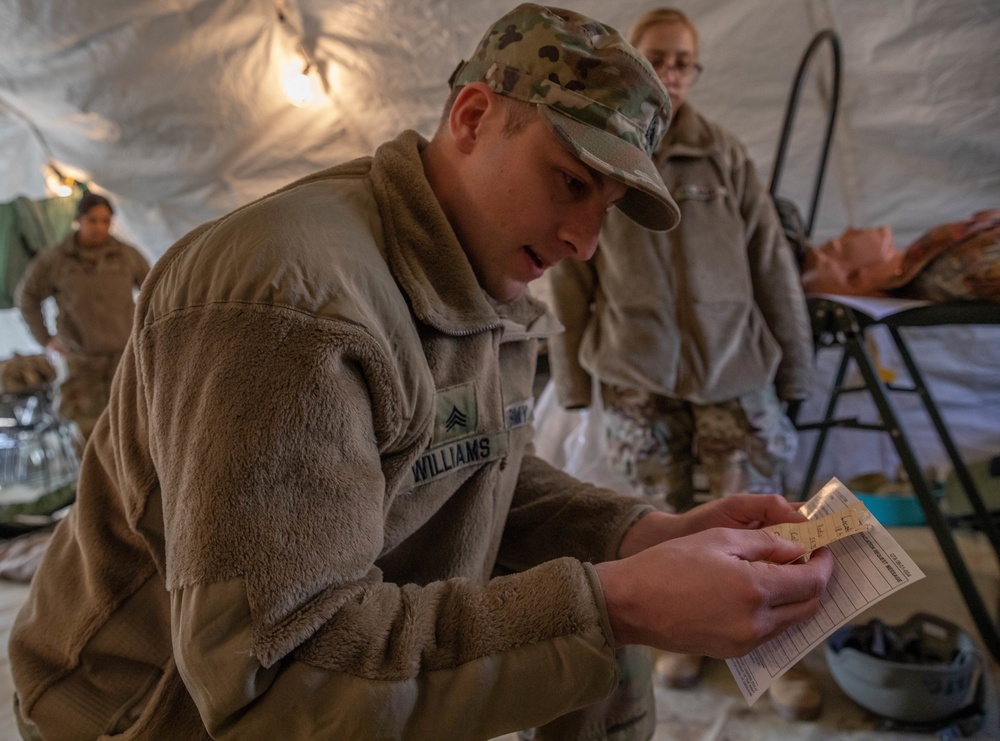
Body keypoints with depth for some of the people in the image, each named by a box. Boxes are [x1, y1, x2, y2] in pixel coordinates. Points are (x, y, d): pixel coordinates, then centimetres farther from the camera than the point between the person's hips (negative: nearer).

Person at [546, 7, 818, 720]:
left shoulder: (725, 153, 2)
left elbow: (773, 263, 3)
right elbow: (568, 275, 3)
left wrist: (794, 363, 3)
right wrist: (572, 376, 2)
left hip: (732, 366, 0)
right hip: (636, 373, 0)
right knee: (666, 514, 11)